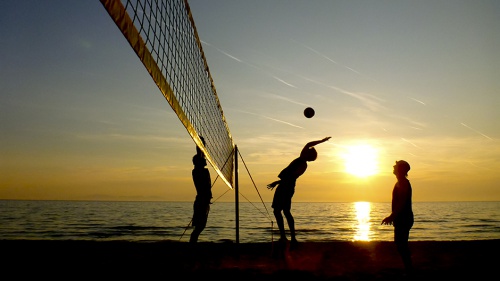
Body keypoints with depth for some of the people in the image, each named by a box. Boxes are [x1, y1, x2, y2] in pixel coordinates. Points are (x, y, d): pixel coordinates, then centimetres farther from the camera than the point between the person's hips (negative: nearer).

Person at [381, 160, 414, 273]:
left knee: (401, 244, -8)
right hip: (401, 218, 11)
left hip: (403, 219, -11)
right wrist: (393, 217, 23)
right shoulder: (401, 183, 16)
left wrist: (391, 217, -22)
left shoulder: (403, 183, -16)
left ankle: (408, 269, -2)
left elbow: (401, 203, -23)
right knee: (401, 243, 14)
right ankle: (408, 268, 21)